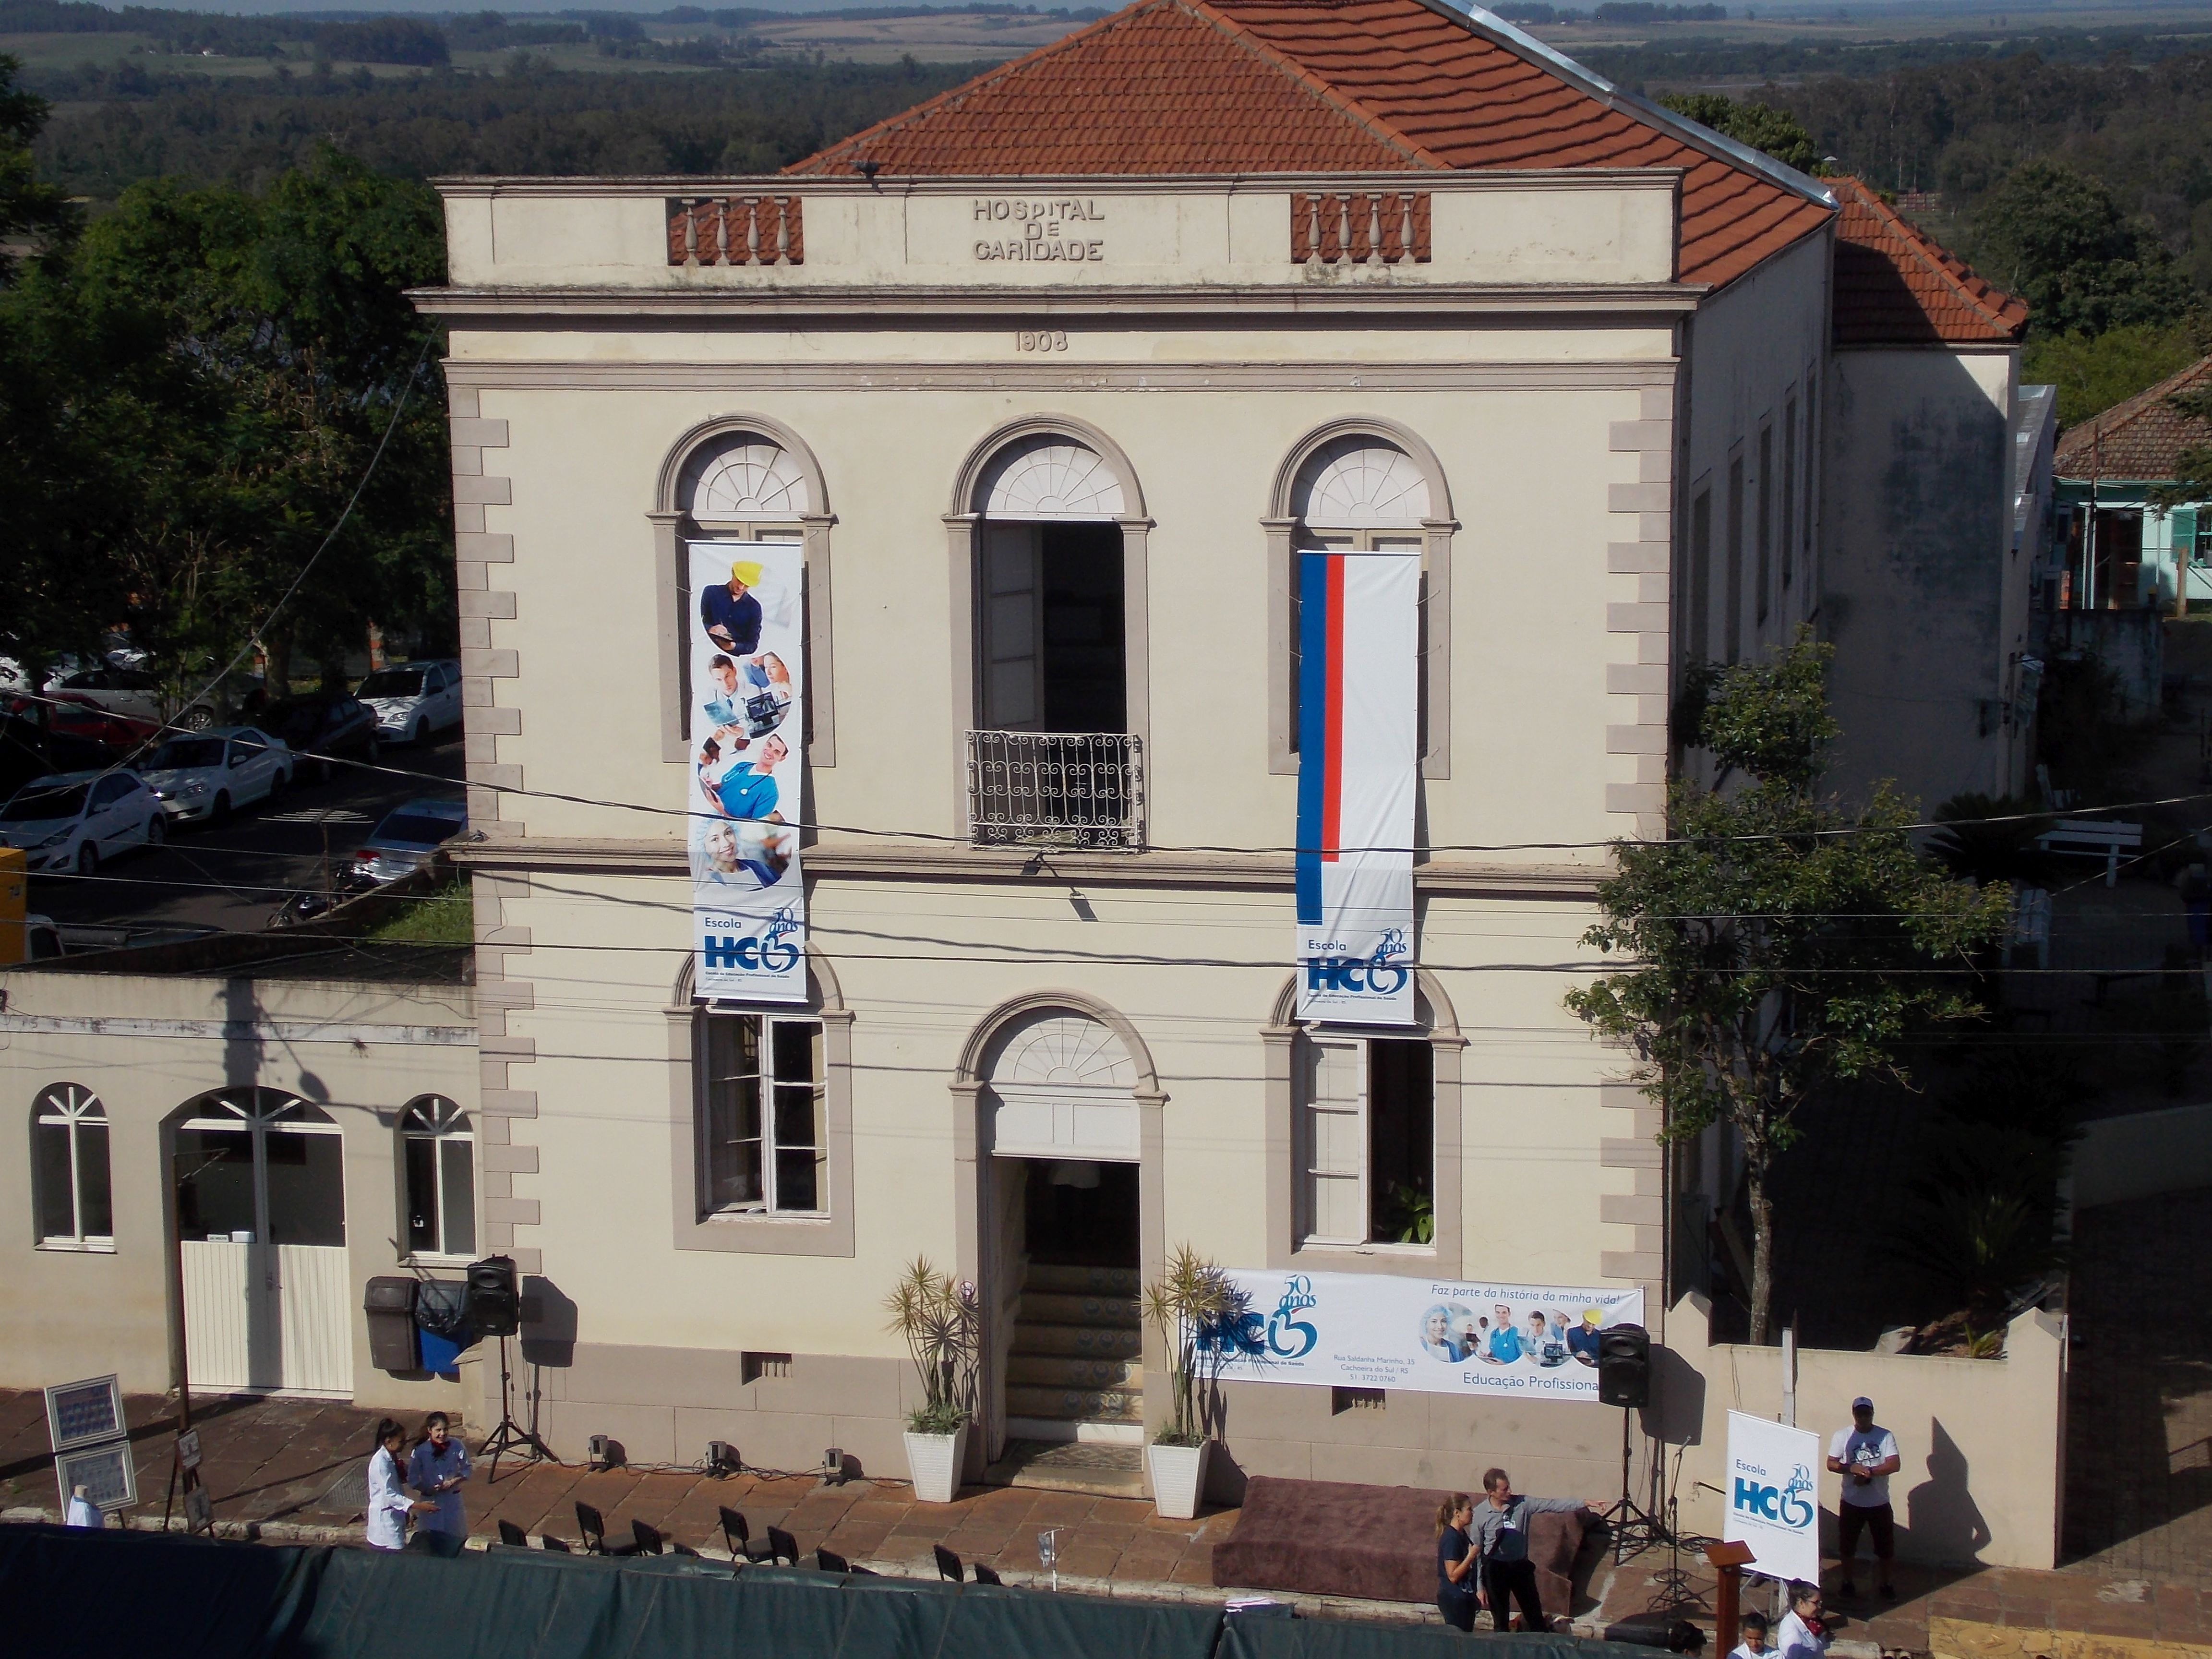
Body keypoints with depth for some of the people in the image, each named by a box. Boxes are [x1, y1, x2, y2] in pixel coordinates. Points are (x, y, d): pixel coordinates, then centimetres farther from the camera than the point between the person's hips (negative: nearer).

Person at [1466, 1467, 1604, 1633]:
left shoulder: (1522, 1504, -8)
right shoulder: (1480, 1513, -12)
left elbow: (1553, 1504, -9)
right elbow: (1476, 1550, -6)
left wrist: (1585, 1503, -19)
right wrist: (1480, 1585, -5)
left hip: (1521, 1566, 2)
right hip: (1495, 1569, -2)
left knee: (1535, 1616, 12)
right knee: (1500, 1620, 10)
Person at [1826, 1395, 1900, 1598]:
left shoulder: (1885, 1436, -4)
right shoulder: (1842, 1436, -3)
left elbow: (1894, 1465, -13)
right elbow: (1831, 1464, -7)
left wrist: (1870, 1471, -25)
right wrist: (1852, 1468, -25)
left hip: (1880, 1503, 0)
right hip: (1851, 1503, 0)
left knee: (1885, 1548, 8)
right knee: (1847, 1547, 10)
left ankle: (1886, 1585, 24)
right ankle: (1848, 1583, 27)